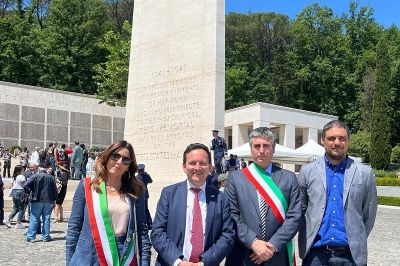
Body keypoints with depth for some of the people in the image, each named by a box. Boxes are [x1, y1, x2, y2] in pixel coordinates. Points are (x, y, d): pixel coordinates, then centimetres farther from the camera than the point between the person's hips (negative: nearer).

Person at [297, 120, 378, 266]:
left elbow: (369, 215, 8)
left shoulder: (364, 173, 2)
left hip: (351, 254, 0)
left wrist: (357, 241, 9)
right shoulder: (307, 171, 2)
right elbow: (300, 209, 8)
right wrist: (310, 236, 6)